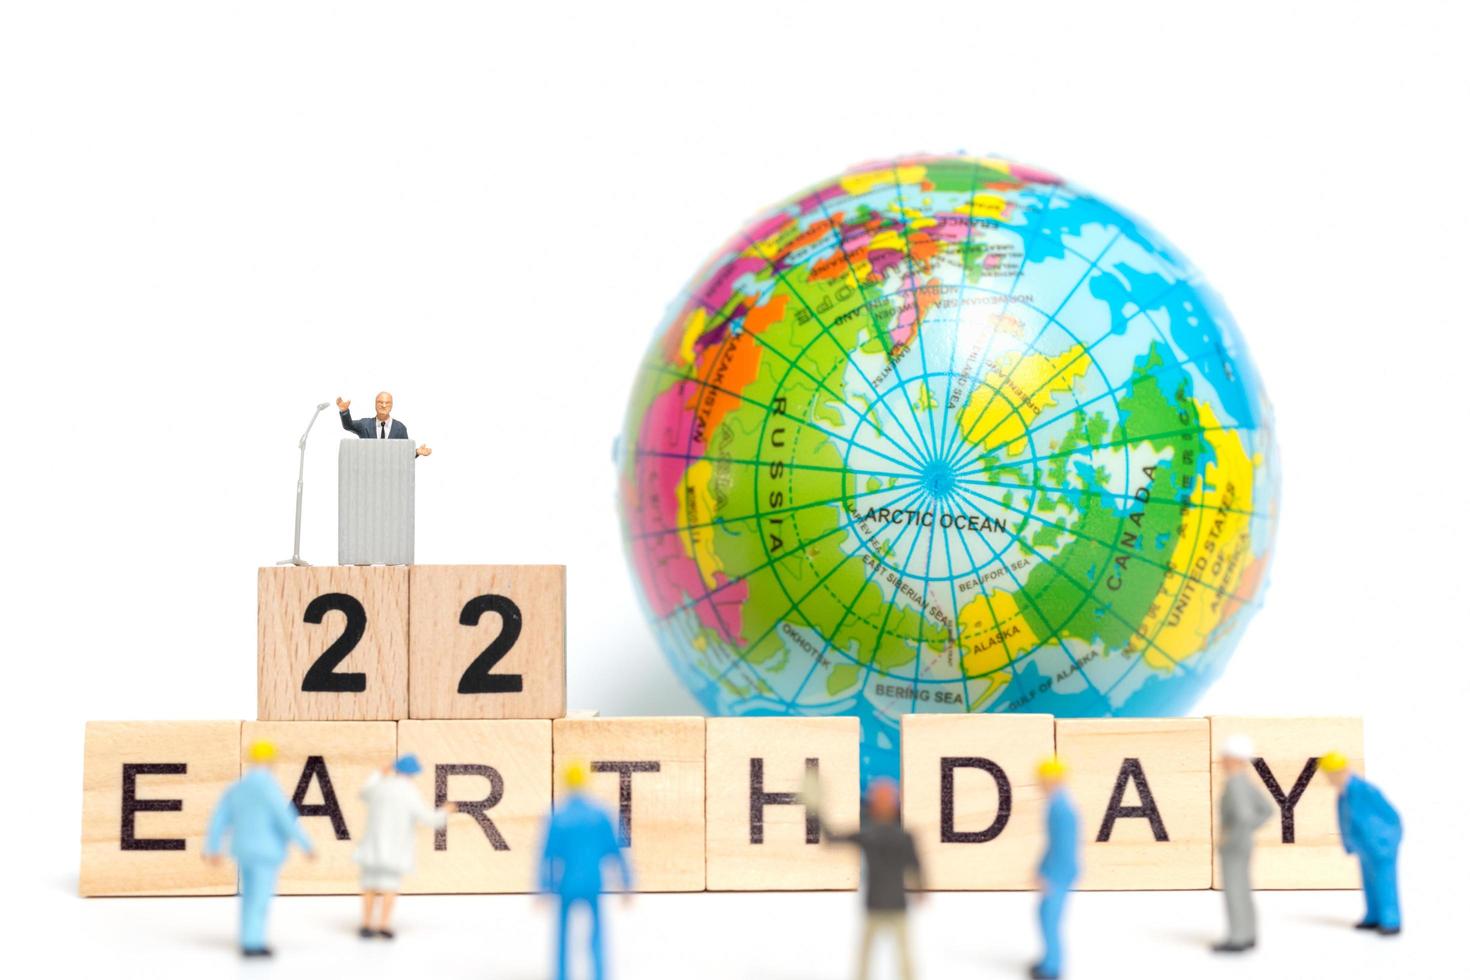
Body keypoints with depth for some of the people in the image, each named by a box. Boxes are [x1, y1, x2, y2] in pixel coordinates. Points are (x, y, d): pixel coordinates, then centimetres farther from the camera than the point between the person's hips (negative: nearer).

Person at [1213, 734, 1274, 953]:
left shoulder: (1235, 785, -22)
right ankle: (1247, 937, 19)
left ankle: (1237, 940, 0)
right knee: (1242, 891, 14)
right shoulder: (1245, 782, 7)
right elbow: (1267, 810, 14)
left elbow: (1244, 816, -31)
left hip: (1233, 847, -10)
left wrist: (1229, 838, -19)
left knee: (1233, 892, -3)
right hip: (1243, 844, 10)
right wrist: (1246, 831, 13)